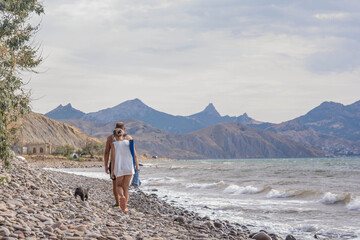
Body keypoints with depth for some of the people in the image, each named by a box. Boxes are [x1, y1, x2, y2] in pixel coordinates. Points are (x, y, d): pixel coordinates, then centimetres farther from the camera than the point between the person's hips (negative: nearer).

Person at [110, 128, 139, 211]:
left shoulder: (114, 144, -5)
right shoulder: (129, 143, 1)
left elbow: (113, 158, -7)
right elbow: (135, 155, 1)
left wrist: (112, 170, -3)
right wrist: (137, 166, 11)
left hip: (119, 168, -2)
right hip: (129, 168, 2)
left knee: (118, 185, 17)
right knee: (126, 187, 11)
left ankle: (122, 196, -16)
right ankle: (124, 207, 6)